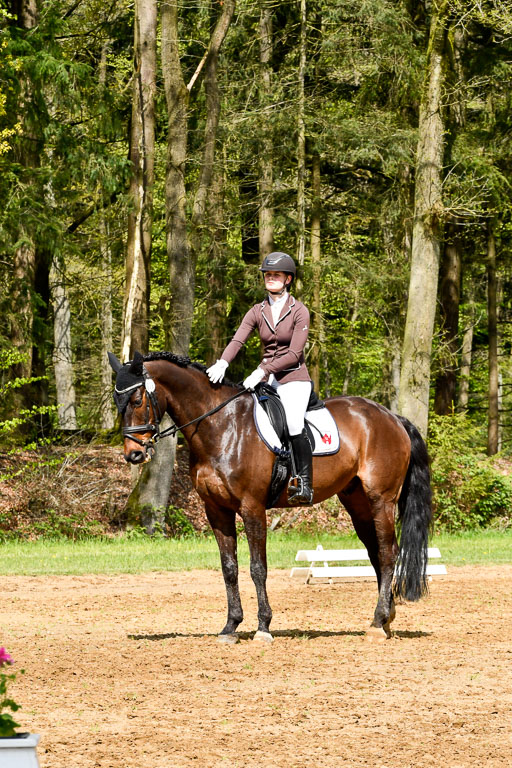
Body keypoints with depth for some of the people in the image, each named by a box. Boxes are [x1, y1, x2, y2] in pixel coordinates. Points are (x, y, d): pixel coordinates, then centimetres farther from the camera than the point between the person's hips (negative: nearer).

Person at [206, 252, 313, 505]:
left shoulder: (299, 311, -6)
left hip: (294, 379, -5)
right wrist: (222, 363, -27)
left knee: (292, 422, -27)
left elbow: (294, 354, -13)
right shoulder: (257, 312, 8)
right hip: (266, 380, 5)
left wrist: (263, 370, -24)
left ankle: (305, 484, -20)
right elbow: (238, 339, -7)